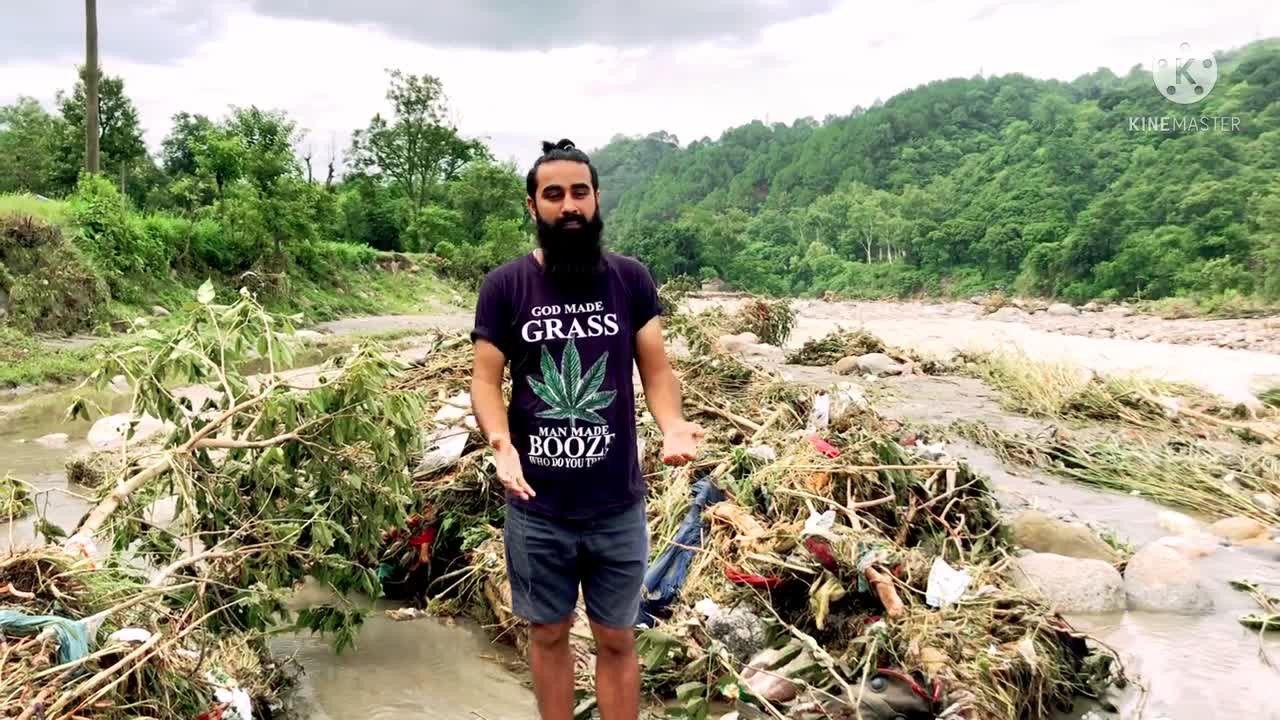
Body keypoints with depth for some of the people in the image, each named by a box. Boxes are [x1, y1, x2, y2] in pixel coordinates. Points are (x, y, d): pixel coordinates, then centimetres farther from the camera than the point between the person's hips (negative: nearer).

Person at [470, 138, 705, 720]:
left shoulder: (630, 280, -1)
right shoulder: (504, 286, -4)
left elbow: (656, 368, -1)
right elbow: (485, 379, -4)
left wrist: (673, 426, -21)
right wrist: (501, 442, -24)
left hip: (618, 505, 0)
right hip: (537, 509, 0)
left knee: (617, 640, 14)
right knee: (548, 634, 18)